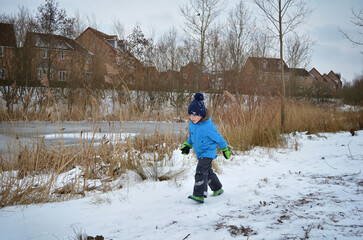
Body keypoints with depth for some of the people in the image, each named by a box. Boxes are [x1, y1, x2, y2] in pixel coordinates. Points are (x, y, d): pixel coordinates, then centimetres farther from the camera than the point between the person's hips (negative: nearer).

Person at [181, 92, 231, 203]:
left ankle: (199, 195, -22)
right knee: (208, 171, 21)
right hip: (200, 153, 9)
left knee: (201, 171, -20)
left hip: (208, 152, -9)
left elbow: (218, 138, -12)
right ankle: (217, 189, 41)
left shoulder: (208, 126, -23)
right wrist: (187, 145, 9)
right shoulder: (191, 124, -1)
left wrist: (225, 149, -2)